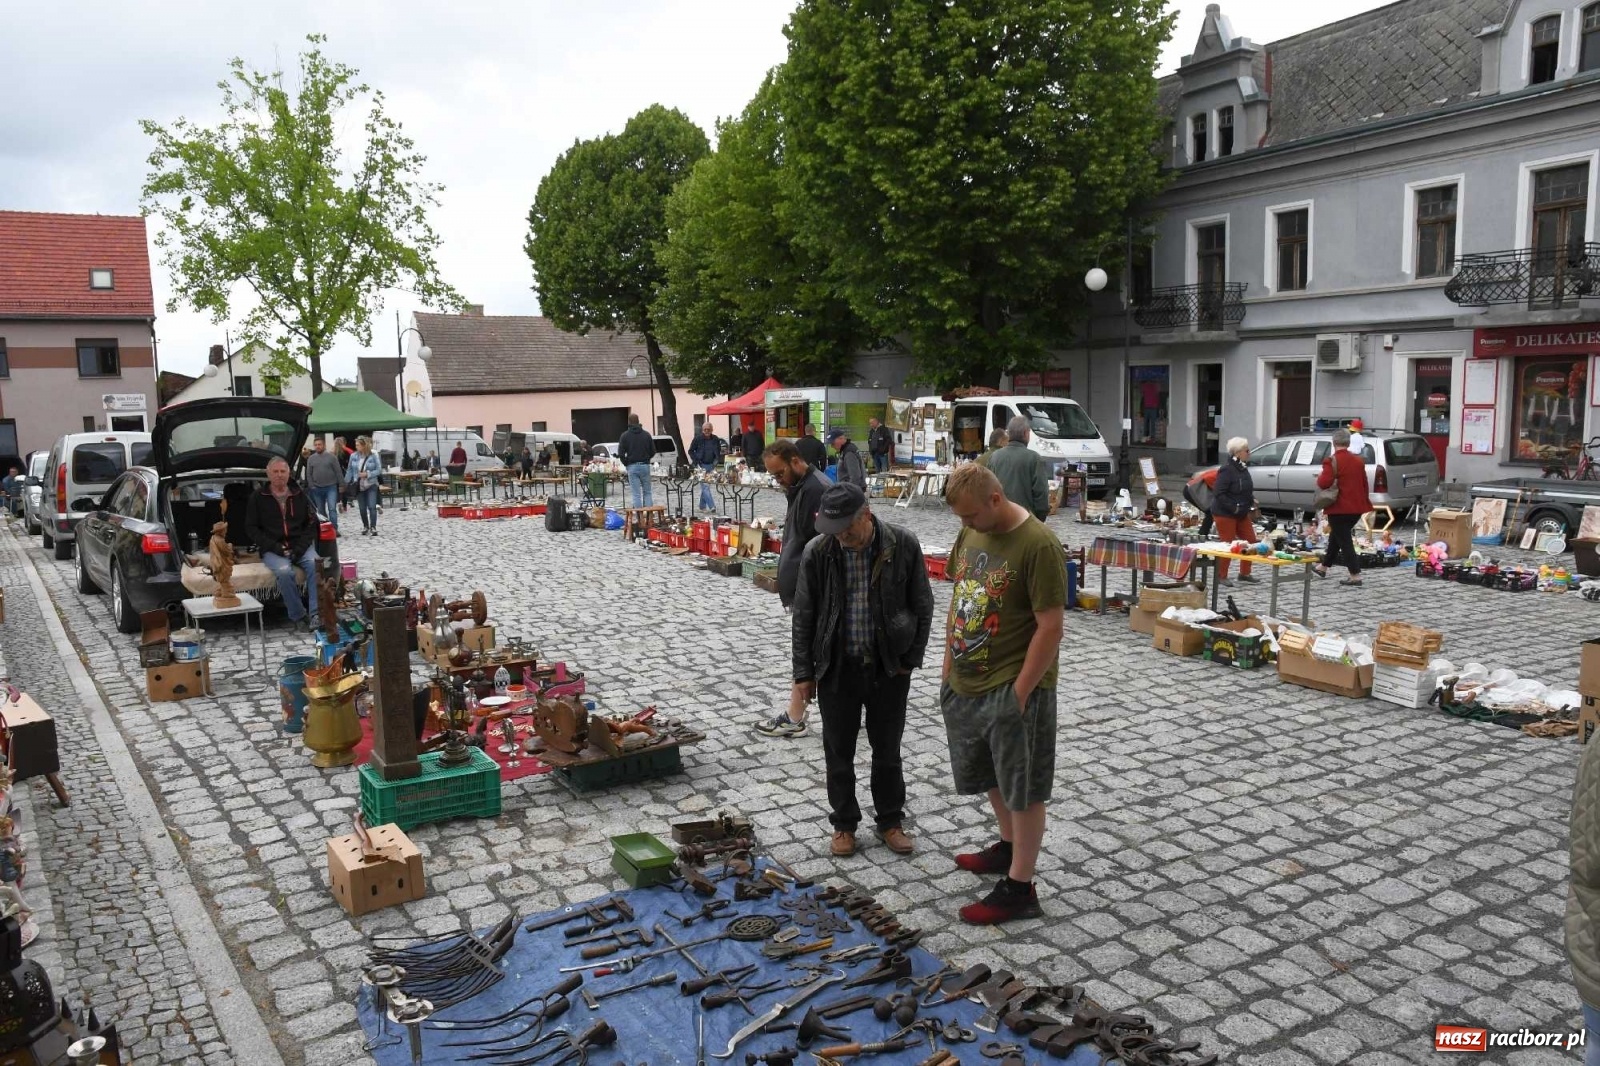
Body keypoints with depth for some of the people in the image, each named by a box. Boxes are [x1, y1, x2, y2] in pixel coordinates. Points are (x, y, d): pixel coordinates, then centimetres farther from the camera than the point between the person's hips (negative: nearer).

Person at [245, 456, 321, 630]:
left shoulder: (299, 496, 15)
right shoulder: (257, 498, 8)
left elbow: (312, 523, 12)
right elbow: (251, 528, 5)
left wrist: (301, 547, -6)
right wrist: (274, 547, -10)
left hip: (299, 546, 2)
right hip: (272, 549, -2)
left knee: (315, 565, -31)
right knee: (284, 571, -35)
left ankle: (315, 614, -32)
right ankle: (298, 616, -23)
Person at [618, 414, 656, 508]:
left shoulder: (625, 435, -3)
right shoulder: (646, 435, 3)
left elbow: (620, 454, -8)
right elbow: (653, 451, 4)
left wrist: (626, 463, 7)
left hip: (632, 467, -2)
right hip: (645, 466, 2)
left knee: (636, 494, -1)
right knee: (647, 492, 8)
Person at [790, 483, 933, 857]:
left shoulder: (903, 545, -12)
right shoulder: (817, 553, -11)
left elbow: (922, 607, -1)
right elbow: (803, 618, -2)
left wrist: (910, 660, -2)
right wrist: (803, 674, -2)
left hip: (889, 667, 0)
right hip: (836, 668, 1)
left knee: (887, 750, 13)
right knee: (839, 752, 11)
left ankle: (889, 821, 32)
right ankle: (844, 824, 30)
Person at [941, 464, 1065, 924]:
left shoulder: (1038, 546, -20)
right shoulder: (970, 533, 4)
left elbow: (1050, 627, -20)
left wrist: (1019, 693, -18)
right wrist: (949, 663, 12)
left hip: (1012, 689, -8)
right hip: (966, 683, 8)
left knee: (1023, 788, 5)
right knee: (993, 776, 24)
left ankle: (1019, 887, 15)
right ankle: (1010, 847, 44)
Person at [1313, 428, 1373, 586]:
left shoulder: (1332, 460, -15)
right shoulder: (1359, 460, 9)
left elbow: (1324, 483, -24)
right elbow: (1364, 483, 16)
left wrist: (1319, 477, -2)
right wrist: (1364, 500, 28)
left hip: (1339, 508, -8)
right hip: (1356, 506, 8)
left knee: (1344, 540, -2)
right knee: (1336, 536, 22)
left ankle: (1355, 576, -5)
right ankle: (1324, 567, 34)